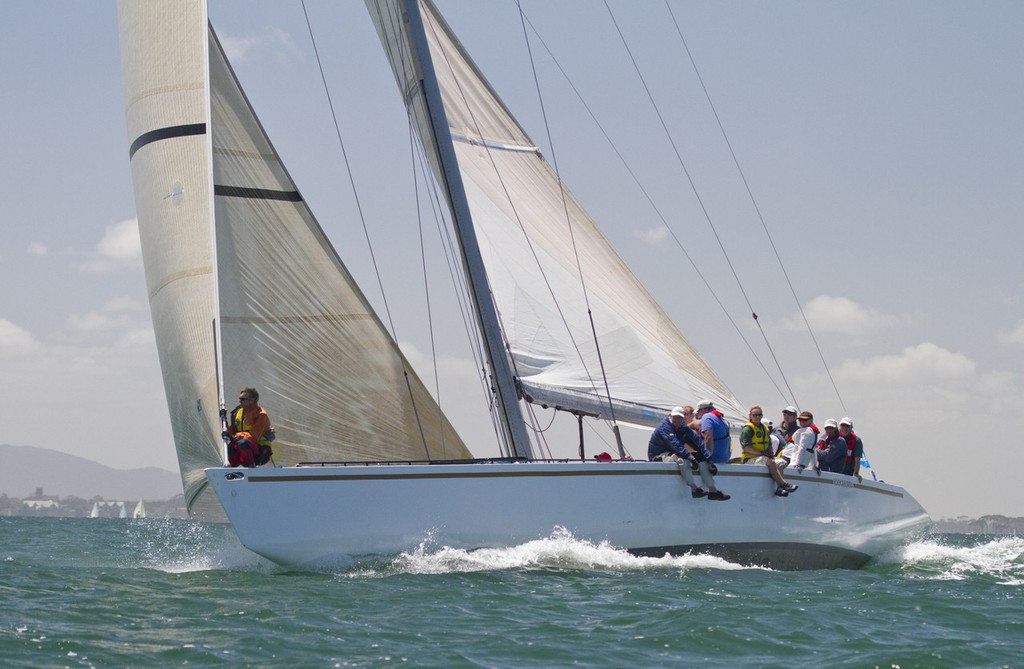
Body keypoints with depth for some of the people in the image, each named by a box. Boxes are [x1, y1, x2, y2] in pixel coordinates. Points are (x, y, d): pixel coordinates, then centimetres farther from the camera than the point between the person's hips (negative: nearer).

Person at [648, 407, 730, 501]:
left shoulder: (683, 427, 7)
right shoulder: (664, 427, -17)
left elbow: (697, 442, 0)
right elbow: (675, 443, -33)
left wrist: (709, 459, -10)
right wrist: (689, 456, -44)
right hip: (659, 456, -9)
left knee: (701, 458, -2)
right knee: (682, 459, -37)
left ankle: (712, 490, -6)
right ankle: (694, 489, -38)